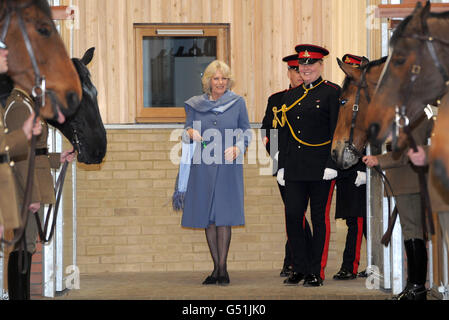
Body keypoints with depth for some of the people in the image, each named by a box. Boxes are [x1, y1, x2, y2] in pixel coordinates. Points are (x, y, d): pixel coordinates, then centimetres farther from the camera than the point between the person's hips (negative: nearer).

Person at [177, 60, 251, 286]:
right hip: (202, 166, 2)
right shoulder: (195, 105, 8)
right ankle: (217, 267, 10)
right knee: (207, 218, 3)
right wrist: (190, 133, -13)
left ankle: (222, 268, -1)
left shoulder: (237, 103, 5)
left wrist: (237, 148, -13)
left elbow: (246, 132, 7)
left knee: (223, 216, -7)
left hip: (228, 167, -2)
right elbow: (188, 129, 11)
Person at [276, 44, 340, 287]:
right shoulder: (291, 96, 15)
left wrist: (332, 165, -14)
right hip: (295, 170, 5)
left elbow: (337, 132, -7)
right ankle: (300, 268, 12)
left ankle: (316, 272, 7)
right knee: (292, 216, 1)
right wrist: (282, 165, 13)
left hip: (321, 168, -5)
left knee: (319, 219, 1)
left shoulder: (332, 93, -2)